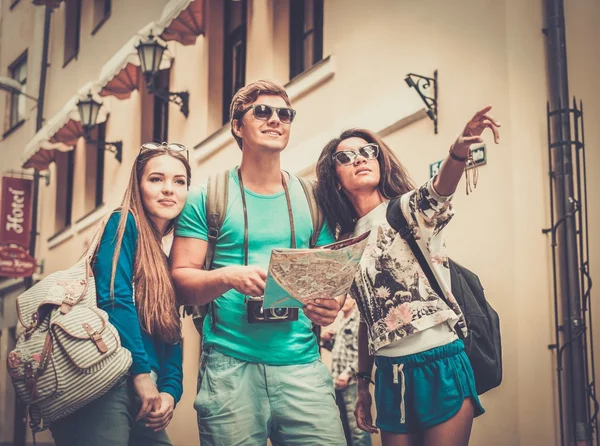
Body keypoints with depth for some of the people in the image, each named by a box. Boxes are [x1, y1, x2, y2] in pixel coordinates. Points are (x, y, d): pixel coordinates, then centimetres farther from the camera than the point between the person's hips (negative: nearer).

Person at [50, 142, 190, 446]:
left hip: (144, 397, 8)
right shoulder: (124, 224, -1)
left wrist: (171, 391, 0)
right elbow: (114, 299, -14)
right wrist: (142, 372, -16)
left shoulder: (167, 258, 22)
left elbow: (172, 335, 17)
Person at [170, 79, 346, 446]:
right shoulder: (208, 198, 4)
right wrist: (228, 276, -20)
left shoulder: (311, 199, 12)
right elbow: (181, 281, 0)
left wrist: (331, 305, -7)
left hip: (302, 364, 2)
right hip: (230, 366, -2)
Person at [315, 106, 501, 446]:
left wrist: (460, 148, -47)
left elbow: (442, 186, -26)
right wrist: (363, 384, 15)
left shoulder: (410, 209, -2)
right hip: (389, 373, 5)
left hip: (441, 365, -5)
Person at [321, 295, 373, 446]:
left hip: (352, 381, -9)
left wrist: (348, 372, -19)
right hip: (338, 382, 9)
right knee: (343, 427, 14)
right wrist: (326, 340, 9)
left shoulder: (359, 319, -6)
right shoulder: (341, 322, 19)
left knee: (357, 428, -10)